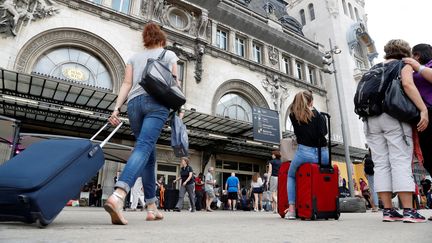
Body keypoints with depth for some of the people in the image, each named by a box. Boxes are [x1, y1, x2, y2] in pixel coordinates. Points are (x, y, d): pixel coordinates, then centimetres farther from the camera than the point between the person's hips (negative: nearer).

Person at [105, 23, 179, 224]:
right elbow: (175, 84, 10)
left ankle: (151, 207, 10)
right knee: (143, 148, -19)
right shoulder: (169, 54, 20)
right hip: (156, 101, -4)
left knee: (150, 155, 9)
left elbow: (126, 84, 12)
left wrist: (116, 108, 5)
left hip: (134, 102, 4)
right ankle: (117, 196, -40)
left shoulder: (134, 57, 26)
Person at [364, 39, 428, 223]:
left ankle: (388, 211, 2)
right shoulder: (404, 65, 11)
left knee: (380, 164, 1)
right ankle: (409, 211, -7)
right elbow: (407, 84, -9)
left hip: (371, 119, 4)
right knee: (401, 162, -5)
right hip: (393, 115, -4)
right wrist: (423, 109, -13)